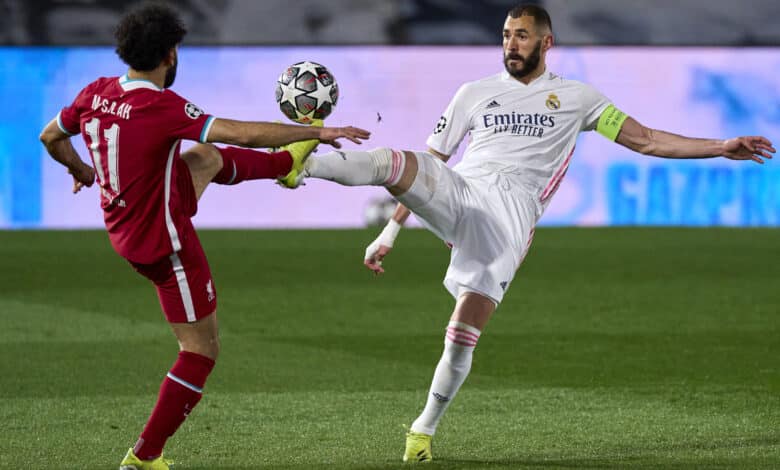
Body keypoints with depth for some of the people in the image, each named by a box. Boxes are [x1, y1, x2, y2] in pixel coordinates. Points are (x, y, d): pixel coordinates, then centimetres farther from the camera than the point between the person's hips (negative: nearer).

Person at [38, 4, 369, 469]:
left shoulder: (96, 93, -7)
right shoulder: (162, 107, -30)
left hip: (124, 226, 8)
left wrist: (80, 170, 32)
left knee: (204, 157, 28)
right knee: (202, 351, 3)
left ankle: (289, 161, 54)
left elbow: (51, 137, 11)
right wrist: (319, 131, -25)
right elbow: (244, 133, -34)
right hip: (164, 243, -8)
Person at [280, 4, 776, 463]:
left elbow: (647, 139, 16)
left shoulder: (576, 97, 16)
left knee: (464, 334, -10)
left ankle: (425, 429, 4)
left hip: (512, 216, -1)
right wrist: (391, 232, 14)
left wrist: (721, 147, 8)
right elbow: (428, 166, 20)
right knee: (398, 162, -31)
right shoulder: (475, 93, 18)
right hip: (460, 192, 1)